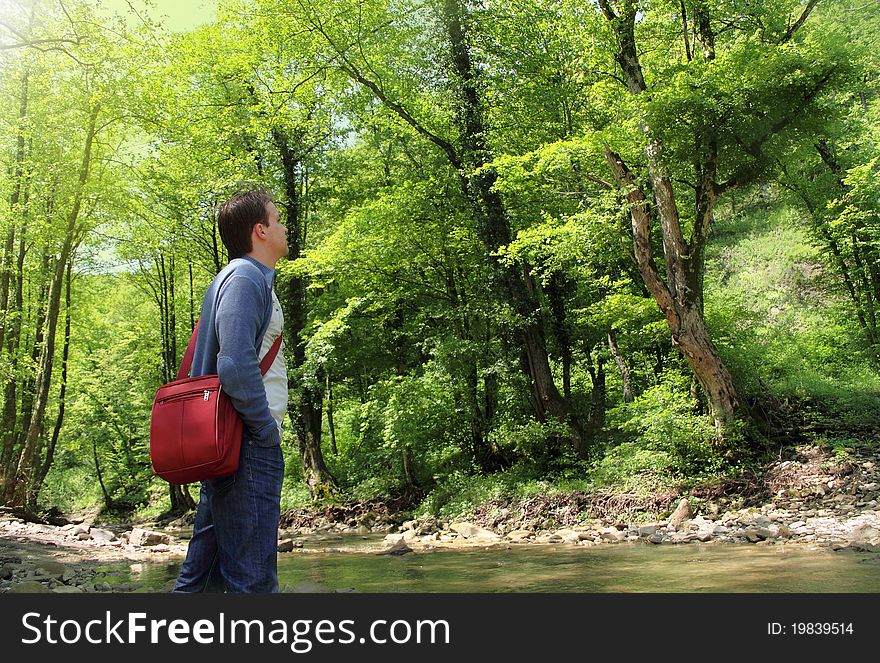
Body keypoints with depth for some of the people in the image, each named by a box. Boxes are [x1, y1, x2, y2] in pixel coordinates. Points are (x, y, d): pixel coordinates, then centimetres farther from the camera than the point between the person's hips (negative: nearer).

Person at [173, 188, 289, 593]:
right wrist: (268, 433, -15)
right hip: (250, 446, -10)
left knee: (204, 570, 14)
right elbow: (236, 366, -23)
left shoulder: (251, 279, 20)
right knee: (252, 576, -7)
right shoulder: (245, 277, -11)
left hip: (229, 447, 10)